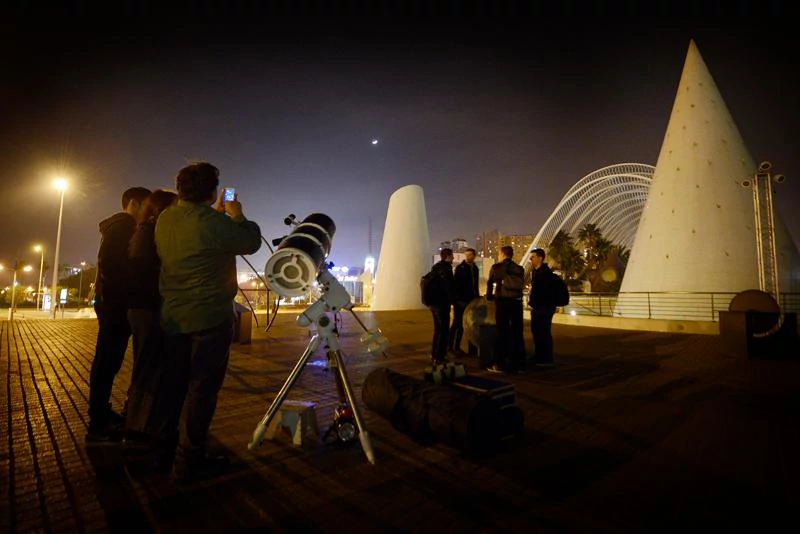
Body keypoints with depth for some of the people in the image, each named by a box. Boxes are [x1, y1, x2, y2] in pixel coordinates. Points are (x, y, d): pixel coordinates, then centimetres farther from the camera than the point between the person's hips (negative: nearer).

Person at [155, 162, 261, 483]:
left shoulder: (164, 220, 6)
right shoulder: (212, 221, -17)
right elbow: (251, 243, -6)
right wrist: (236, 216, 10)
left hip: (173, 317, 8)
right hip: (209, 317, -8)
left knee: (178, 386, 20)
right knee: (203, 389, 2)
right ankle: (189, 463, 10)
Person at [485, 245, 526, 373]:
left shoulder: (497, 267, 1)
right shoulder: (520, 269, 11)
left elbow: (490, 283, 9)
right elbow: (521, 285, 10)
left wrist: (489, 296, 25)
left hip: (502, 302, -3)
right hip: (517, 302, 3)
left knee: (502, 333, 2)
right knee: (517, 333, 9)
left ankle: (500, 365, 4)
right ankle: (519, 364, 13)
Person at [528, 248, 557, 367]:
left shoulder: (545, 272, -15)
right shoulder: (536, 271, 14)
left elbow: (545, 291, -21)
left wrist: (532, 300, -15)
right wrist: (530, 299, 6)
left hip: (544, 307, -10)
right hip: (537, 307, 10)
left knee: (544, 332, -5)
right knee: (536, 331, 15)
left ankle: (547, 360, 3)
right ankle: (538, 357, 27)